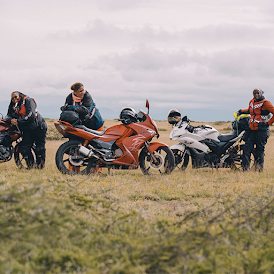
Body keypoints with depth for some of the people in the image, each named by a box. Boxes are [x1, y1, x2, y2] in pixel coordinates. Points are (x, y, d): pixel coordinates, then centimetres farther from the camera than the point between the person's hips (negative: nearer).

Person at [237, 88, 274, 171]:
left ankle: (259, 168, 5)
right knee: (247, 148, -3)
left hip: (262, 130, -7)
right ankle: (245, 168, -1)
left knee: (260, 149, -3)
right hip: (252, 130, 7)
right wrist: (241, 111, 23)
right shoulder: (252, 102, 15)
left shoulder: (265, 103, -7)